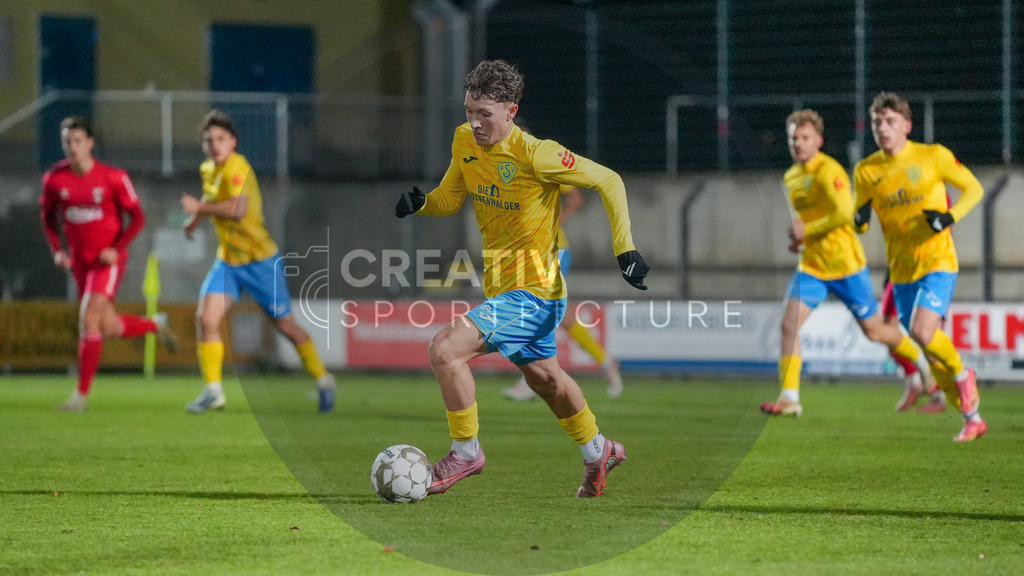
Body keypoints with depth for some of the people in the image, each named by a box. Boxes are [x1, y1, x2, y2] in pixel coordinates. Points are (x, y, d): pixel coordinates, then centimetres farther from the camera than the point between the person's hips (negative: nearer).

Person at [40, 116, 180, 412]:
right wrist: (57, 250, 1)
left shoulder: (113, 177, -13)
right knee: (109, 328, 9)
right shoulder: (54, 178, -3)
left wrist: (116, 249, -19)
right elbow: (48, 214, 14)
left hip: (108, 261, -5)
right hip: (80, 262, 5)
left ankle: (81, 394, -15)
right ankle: (156, 325, 40)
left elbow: (137, 218, -5)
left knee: (89, 318, -19)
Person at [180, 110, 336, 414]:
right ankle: (213, 392, -6)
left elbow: (238, 209, -35)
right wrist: (196, 218, 19)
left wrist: (199, 207, -27)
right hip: (228, 260, 7)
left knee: (285, 325, 4)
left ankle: (323, 381, 22)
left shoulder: (236, 167, -20)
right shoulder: (208, 169, 7)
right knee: (206, 318, -11)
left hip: (259, 259, -7)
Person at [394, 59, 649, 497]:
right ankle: (598, 452, 50)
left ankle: (466, 452, -4)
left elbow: (608, 181, -14)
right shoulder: (464, 141, -2)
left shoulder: (534, 154, -23)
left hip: (533, 292, -9)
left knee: (445, 349, -21)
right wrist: (419, 202, -10)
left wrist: (624, 248, -18)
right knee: (543, 377, 27)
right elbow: (450, 199, 12)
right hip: (500, 288, 9)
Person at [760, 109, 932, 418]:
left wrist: (807, 230, -21)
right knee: (789, 324, -12)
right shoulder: (790, 177, 10)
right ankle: (789, 398, -13)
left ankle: (923, 362, 33)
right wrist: (799, 238, 8)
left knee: (874, 330, 7)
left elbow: (845, 213, -26)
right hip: (811, 265, 6)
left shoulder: (828, 171, -16)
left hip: (845, 264, -6)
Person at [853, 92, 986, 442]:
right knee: (931, 352, 6)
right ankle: (971, 416, 22)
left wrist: (950, 217, -15)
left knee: (922, 332, -25)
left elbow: (974, 188, 3)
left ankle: (962, 373, 5)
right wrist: (860, 221, -13)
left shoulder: (933, 156, -6)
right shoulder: (865, 171, 3)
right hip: (902, 271, 4)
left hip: (937, 261, -4)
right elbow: (861, 222, 12)